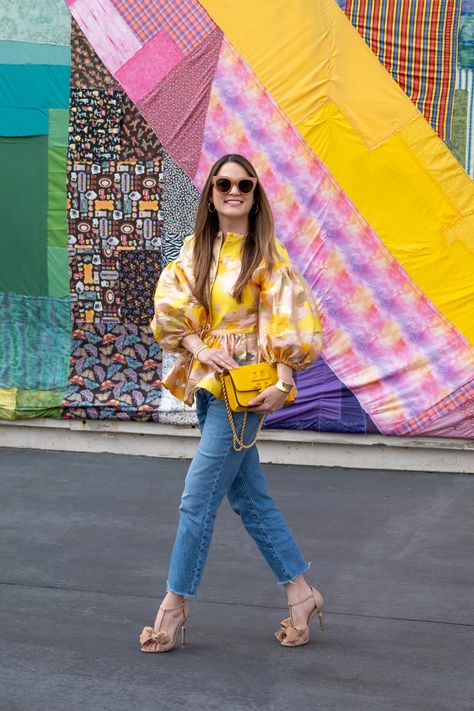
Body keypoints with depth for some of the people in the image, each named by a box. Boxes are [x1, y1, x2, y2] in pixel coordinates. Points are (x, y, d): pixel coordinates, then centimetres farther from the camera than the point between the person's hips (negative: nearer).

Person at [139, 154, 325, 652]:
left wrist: (282, 383, -18)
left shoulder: (266, 254, -6)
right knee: (250, 498, 11)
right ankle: (300, 593, 23)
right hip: (207, 384, 6)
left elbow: (291, 323, -10)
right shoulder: (194, 250, 8)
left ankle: (174, 609, 6)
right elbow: (170, 309, 2)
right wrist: (198, 346, -14)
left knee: (198, 499, -5)